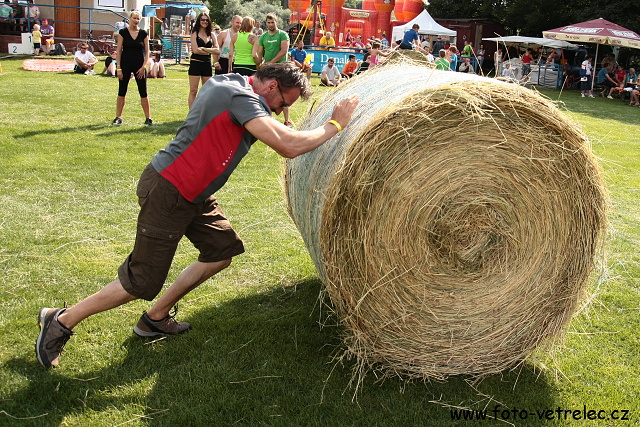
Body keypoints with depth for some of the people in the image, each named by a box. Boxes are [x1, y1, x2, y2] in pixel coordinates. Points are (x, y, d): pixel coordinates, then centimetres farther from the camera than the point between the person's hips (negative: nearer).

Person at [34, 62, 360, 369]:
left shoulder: (227, 83, 9)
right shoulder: (241, 97, -21)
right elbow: (288, 146, -30)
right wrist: (335, 124, -16)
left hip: (194, 194, 11)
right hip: (166, 192, -11)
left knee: (223, 249, 11)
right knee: (142, 283, -4)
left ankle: (155, 318, 21)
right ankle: (61, 321, 14)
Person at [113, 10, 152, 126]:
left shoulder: (143, 34, 3)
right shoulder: (123, 32, 0)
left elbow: (147, 52, 4)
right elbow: (119, 51, 0)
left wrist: (143, 66, -7)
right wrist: (118, 68, -6)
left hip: (139, 65, 0)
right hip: (125, 64, 0)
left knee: (143, 92, 0)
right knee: (122, 91, 4)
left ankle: (148, 118, 6)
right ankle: (118, 117, 12)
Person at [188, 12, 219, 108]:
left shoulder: (211, 35, 10)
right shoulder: (195, 34, -1)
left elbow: (217, 51, -1)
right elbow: (195, 50, -13)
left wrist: (203, 49, -11)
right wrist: (210, 51, -4)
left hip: (207, 64, 4)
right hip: (196, 63, -4)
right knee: (193, 91, -3)